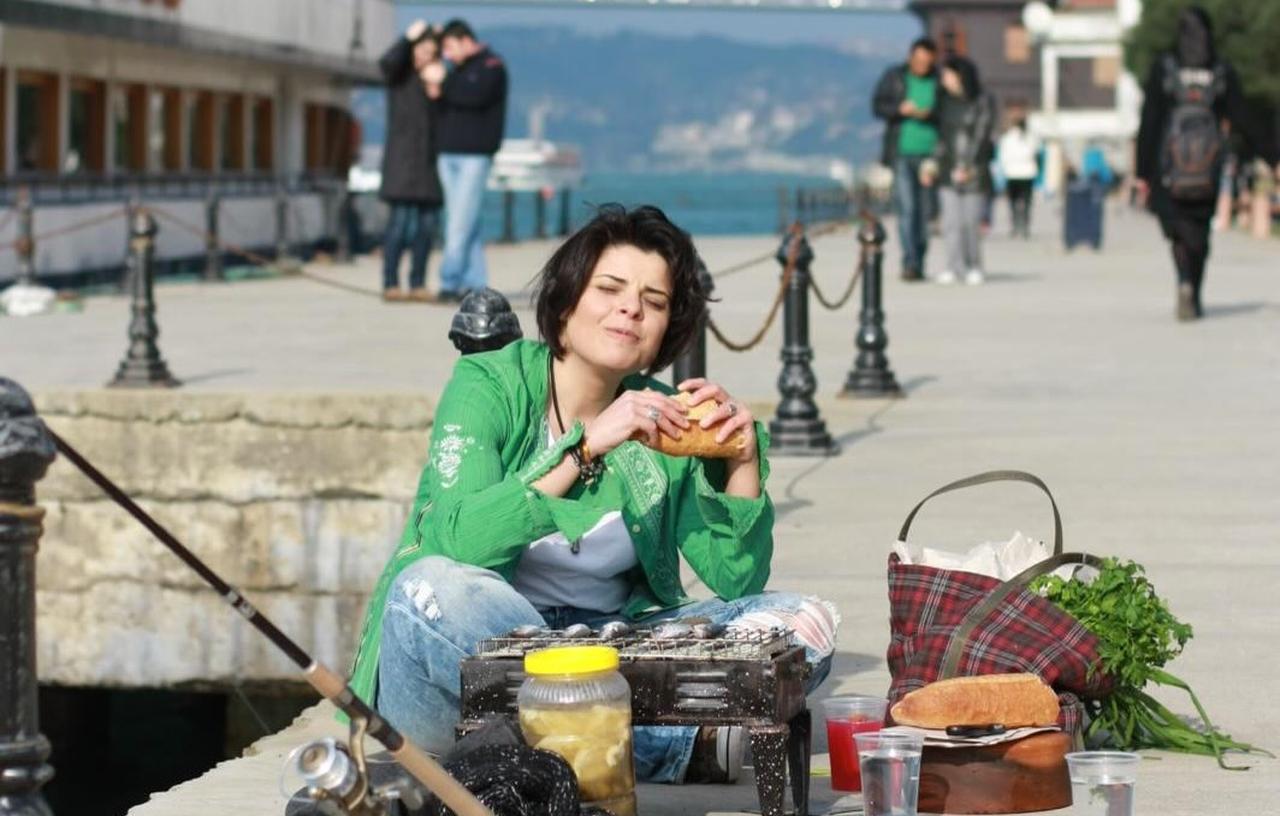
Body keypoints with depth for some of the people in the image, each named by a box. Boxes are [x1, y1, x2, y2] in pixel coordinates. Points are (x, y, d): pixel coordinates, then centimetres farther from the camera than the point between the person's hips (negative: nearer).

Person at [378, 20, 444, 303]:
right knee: (403, 217, -14)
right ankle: (390, 284, -13)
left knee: (428, 221, 2)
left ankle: (418, 284, 7)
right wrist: (408, 37, -14)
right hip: (403, 156, -6)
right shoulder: (401, 73, 1)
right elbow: (387, 62, -20)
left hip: (428, 159, 6)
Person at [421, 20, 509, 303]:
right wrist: (435, 92, -1)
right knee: (466, 222, 6)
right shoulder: (458, 68, 20)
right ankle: (474, 282, 8)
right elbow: (446, 104, 19)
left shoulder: (491, 65, -3)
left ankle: (450, 281, -13)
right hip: (449, 153, 8)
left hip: (474, 155, -8)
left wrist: (443, 82, -14)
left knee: (461, 222, -11)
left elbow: (476, 96, -20)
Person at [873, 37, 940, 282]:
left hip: (929, 152, 1)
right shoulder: (894, 77, 6)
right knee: (906, 208, -10)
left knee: (924, 210, 4)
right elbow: (877, 106, 4)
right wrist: (900, 109, -13)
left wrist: (930, 114, -16)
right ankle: (910, 262, -13)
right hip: (902, 154, -1)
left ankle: (918, 264, 11)